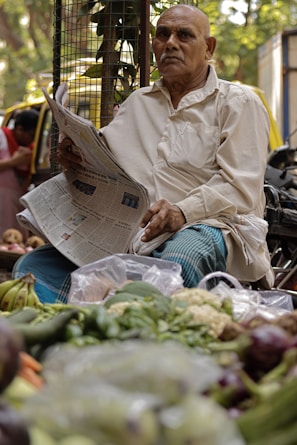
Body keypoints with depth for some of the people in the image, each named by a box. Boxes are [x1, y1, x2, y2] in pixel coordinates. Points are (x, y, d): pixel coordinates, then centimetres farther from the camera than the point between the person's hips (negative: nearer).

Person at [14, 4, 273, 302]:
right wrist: (76, 155, -2)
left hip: (206, 225, -4)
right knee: (33, 266, -19)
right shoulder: (137, 103, 28)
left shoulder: (238, 103, 10)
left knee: (177, 264, -43)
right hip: (130, 230, 5)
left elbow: (240, 185, -4)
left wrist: (183, 212, -22)